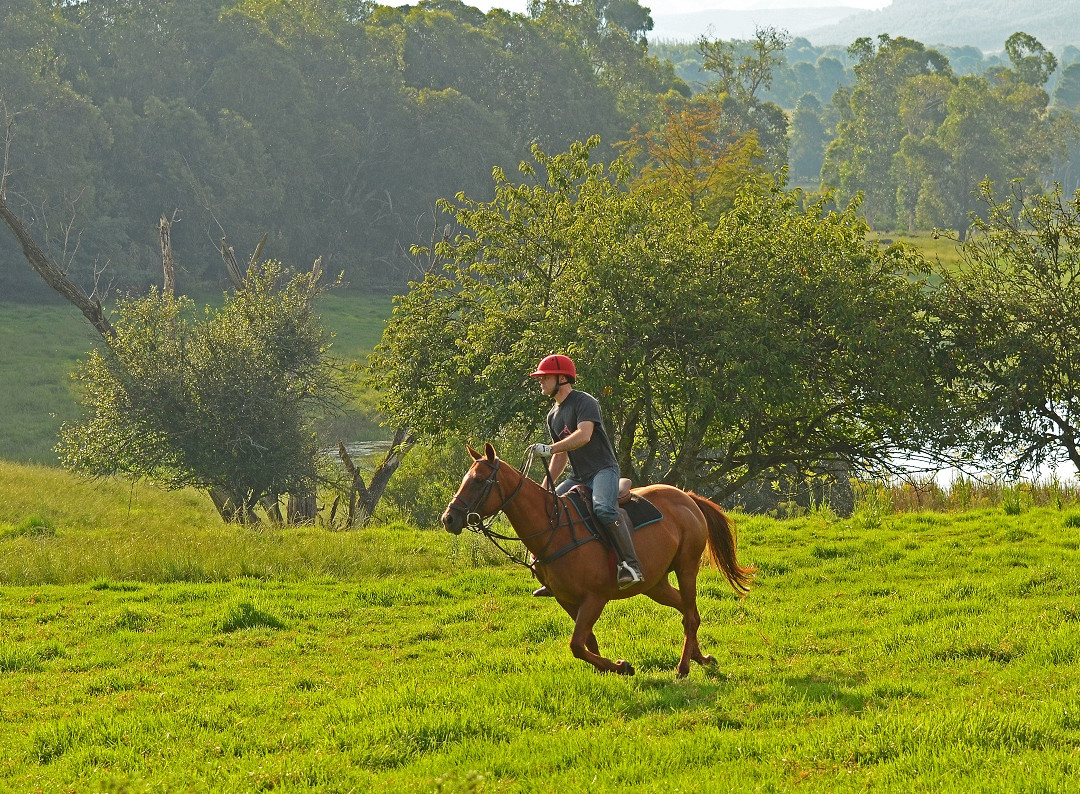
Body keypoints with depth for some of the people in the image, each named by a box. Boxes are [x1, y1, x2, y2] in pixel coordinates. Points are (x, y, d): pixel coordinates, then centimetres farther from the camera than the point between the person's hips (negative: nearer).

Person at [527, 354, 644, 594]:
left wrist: (549, 449, -33)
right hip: (579, 477, 9)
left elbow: (584, 435, -26)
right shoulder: (553, 416, 19)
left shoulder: (584, 402, -9)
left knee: (603, 508, -36)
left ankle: (630, 564, -38)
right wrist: (545, 487, 14)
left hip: (603, 469, -9)